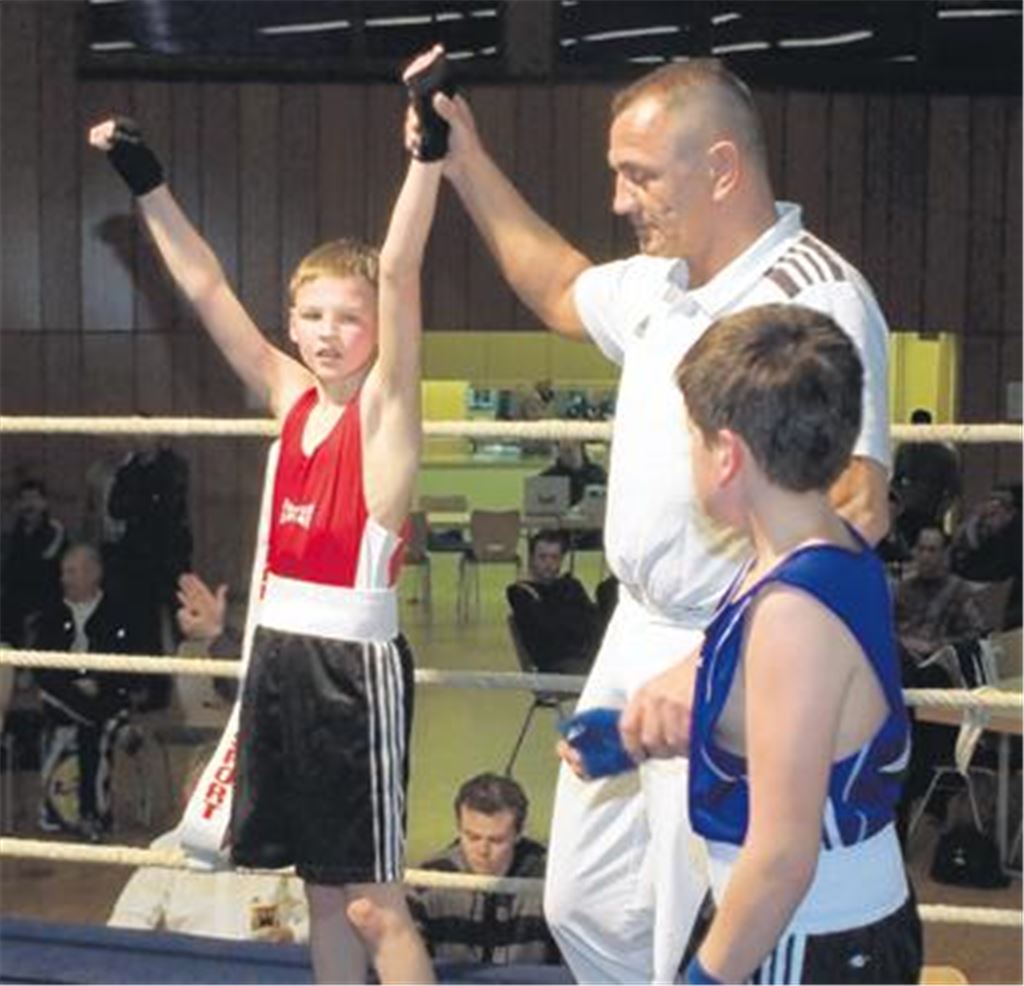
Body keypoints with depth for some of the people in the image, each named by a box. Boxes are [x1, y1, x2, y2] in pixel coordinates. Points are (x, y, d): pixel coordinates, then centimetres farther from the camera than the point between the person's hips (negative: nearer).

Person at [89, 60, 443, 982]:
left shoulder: (385, 405, -7)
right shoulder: (291, 398, 9)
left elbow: (401, 271, -21)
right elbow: (205, 287, 11)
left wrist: (428, 149, -31)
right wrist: (145, 180, 11)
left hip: (355, 659, -7)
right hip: (281, 651, 7)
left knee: (376, 901, -1)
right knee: (324, 891, 15)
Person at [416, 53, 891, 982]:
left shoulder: (814, 298, -22)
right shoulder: (660, 281, 6)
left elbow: (851, 511, -33)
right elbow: (562, 293, 29)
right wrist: (467, 166, 24)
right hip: (639, 633, 9)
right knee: (585, 906, 21)